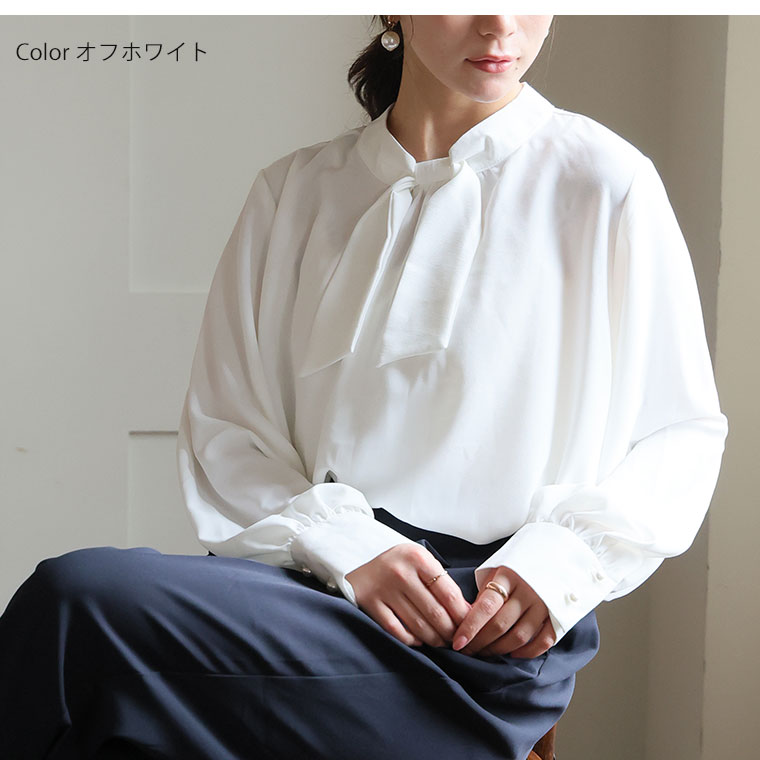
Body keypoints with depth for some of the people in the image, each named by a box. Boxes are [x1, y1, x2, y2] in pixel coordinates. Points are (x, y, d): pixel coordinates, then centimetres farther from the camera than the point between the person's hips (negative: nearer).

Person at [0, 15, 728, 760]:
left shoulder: (604, 182, 4)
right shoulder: (293, 192, 14)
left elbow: (683, 434, 6)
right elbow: (223, 431, 9)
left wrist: (557, 560, -12)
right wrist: (345, 548, -11)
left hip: (490, 631, -4)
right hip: (317, 573, 4)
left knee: (81, 598, -27)